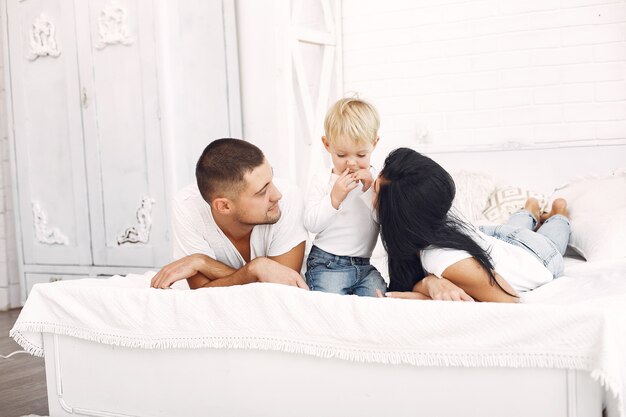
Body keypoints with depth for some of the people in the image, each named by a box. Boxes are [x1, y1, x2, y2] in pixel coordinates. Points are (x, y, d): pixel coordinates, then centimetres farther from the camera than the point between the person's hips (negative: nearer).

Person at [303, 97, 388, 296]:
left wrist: (370, 190, -16)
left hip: (364, 264, 4)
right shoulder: (322, 181, 1)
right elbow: (311, 224, -9)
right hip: (326, 264, -3)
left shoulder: (375, 180, 7)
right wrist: (334, 198, -19)